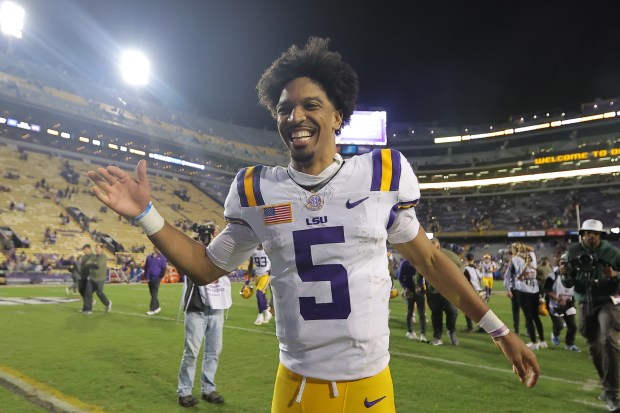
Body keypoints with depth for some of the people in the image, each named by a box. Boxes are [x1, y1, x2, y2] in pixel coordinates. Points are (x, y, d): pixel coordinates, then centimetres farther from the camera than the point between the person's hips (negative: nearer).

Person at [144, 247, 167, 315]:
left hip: (156, 278, -4)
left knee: (154, 294, -6)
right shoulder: (149, 257, 9)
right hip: (150, 278, 4)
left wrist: (161, 277, -7)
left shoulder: (162, 258, -1)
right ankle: (157, 307, 24)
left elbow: (164, 268, -3)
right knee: (152, 294, 11)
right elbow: (145, 267, 14)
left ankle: (152, 309, -4)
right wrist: (146, 276, 8)